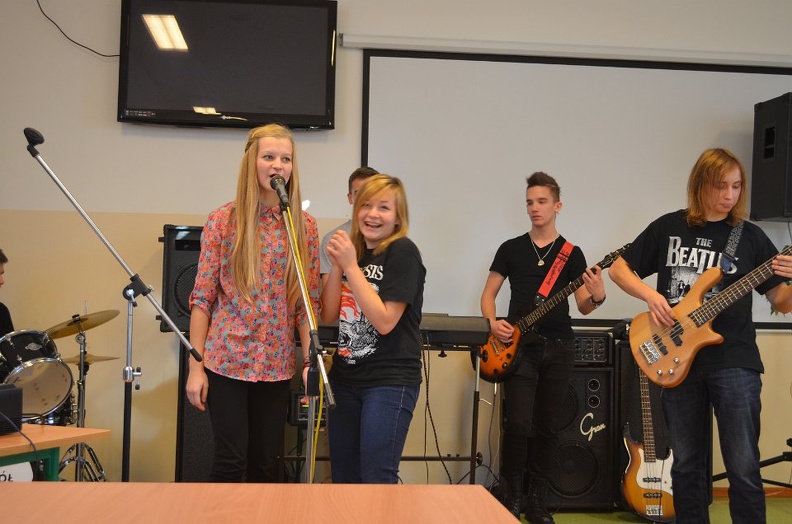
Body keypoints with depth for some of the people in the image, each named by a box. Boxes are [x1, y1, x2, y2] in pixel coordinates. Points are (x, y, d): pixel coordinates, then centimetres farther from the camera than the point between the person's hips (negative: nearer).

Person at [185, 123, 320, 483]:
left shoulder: (305, 227, 4)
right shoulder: (223, 220, -2)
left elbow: (308, 303, 4)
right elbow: (202, 297, -2)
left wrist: (309, 362, -4)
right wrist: (195, 366, -5)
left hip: (277, 366, 3)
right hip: (227, 361, -2)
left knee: (267, 465, 9)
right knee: (231, 461, -3)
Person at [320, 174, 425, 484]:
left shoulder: (402, 252, -10)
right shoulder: (352, 251, 10)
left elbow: (385, 321, -19)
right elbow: (329, 316, 5)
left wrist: (351, 266, -17)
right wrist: (336, 265, -8)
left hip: (390, 380, -7)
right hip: (345, 377, 7)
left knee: (376, 481, -5)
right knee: (343, 479, 13)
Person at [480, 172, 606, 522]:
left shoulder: (572, 254, 7)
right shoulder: (511, 249, 7)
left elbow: (583, 307, 3)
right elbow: (488, 293, 9)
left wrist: (597, 297, -19)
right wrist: (493, 322, -10)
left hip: (559, 347, 1)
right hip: (517, 345, -1)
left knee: (547, 427, 7)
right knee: (518, 423, -12)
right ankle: (511, 496, 7)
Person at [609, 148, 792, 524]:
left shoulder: (750, 237, 3)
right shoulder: (668, 227, 5)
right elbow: (619, 269, 10)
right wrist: (650, 294, -8)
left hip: (734, 360, -1)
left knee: (743, 468, -4)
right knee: (686, 464, 11)